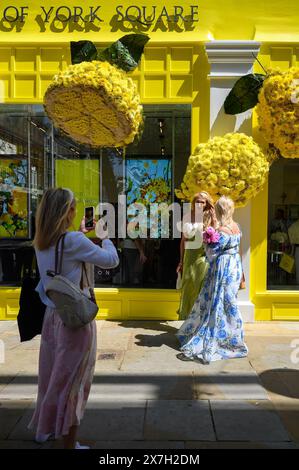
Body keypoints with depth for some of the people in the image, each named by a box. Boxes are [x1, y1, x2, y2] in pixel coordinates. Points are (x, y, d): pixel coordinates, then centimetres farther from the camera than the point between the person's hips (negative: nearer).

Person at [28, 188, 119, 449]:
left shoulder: (41, 242, 2)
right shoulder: (74, 241, -20)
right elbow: (111, 260, -12)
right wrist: (103, 236, 3)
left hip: (52, 315, 7)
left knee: (53, 374, 23)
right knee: (71, 379, 7)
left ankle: (44, 428, 42)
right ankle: (69, 443, 23)